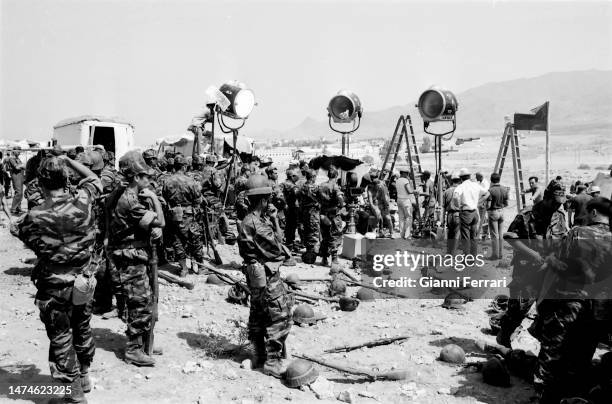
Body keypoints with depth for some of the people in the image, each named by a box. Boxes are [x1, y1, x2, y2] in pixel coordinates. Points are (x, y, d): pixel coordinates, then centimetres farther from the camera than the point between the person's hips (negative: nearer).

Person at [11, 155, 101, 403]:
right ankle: (84, 377, 42)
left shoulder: (35, 218, -21)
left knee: (61, 338, 11)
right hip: (83, 283, 4)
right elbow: (94, 179, 4)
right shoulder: (82, 202, -16)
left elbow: (16, 231, 1)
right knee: (82, 330, 24)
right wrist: (68, 160, 6)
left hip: (54, 288, -3)